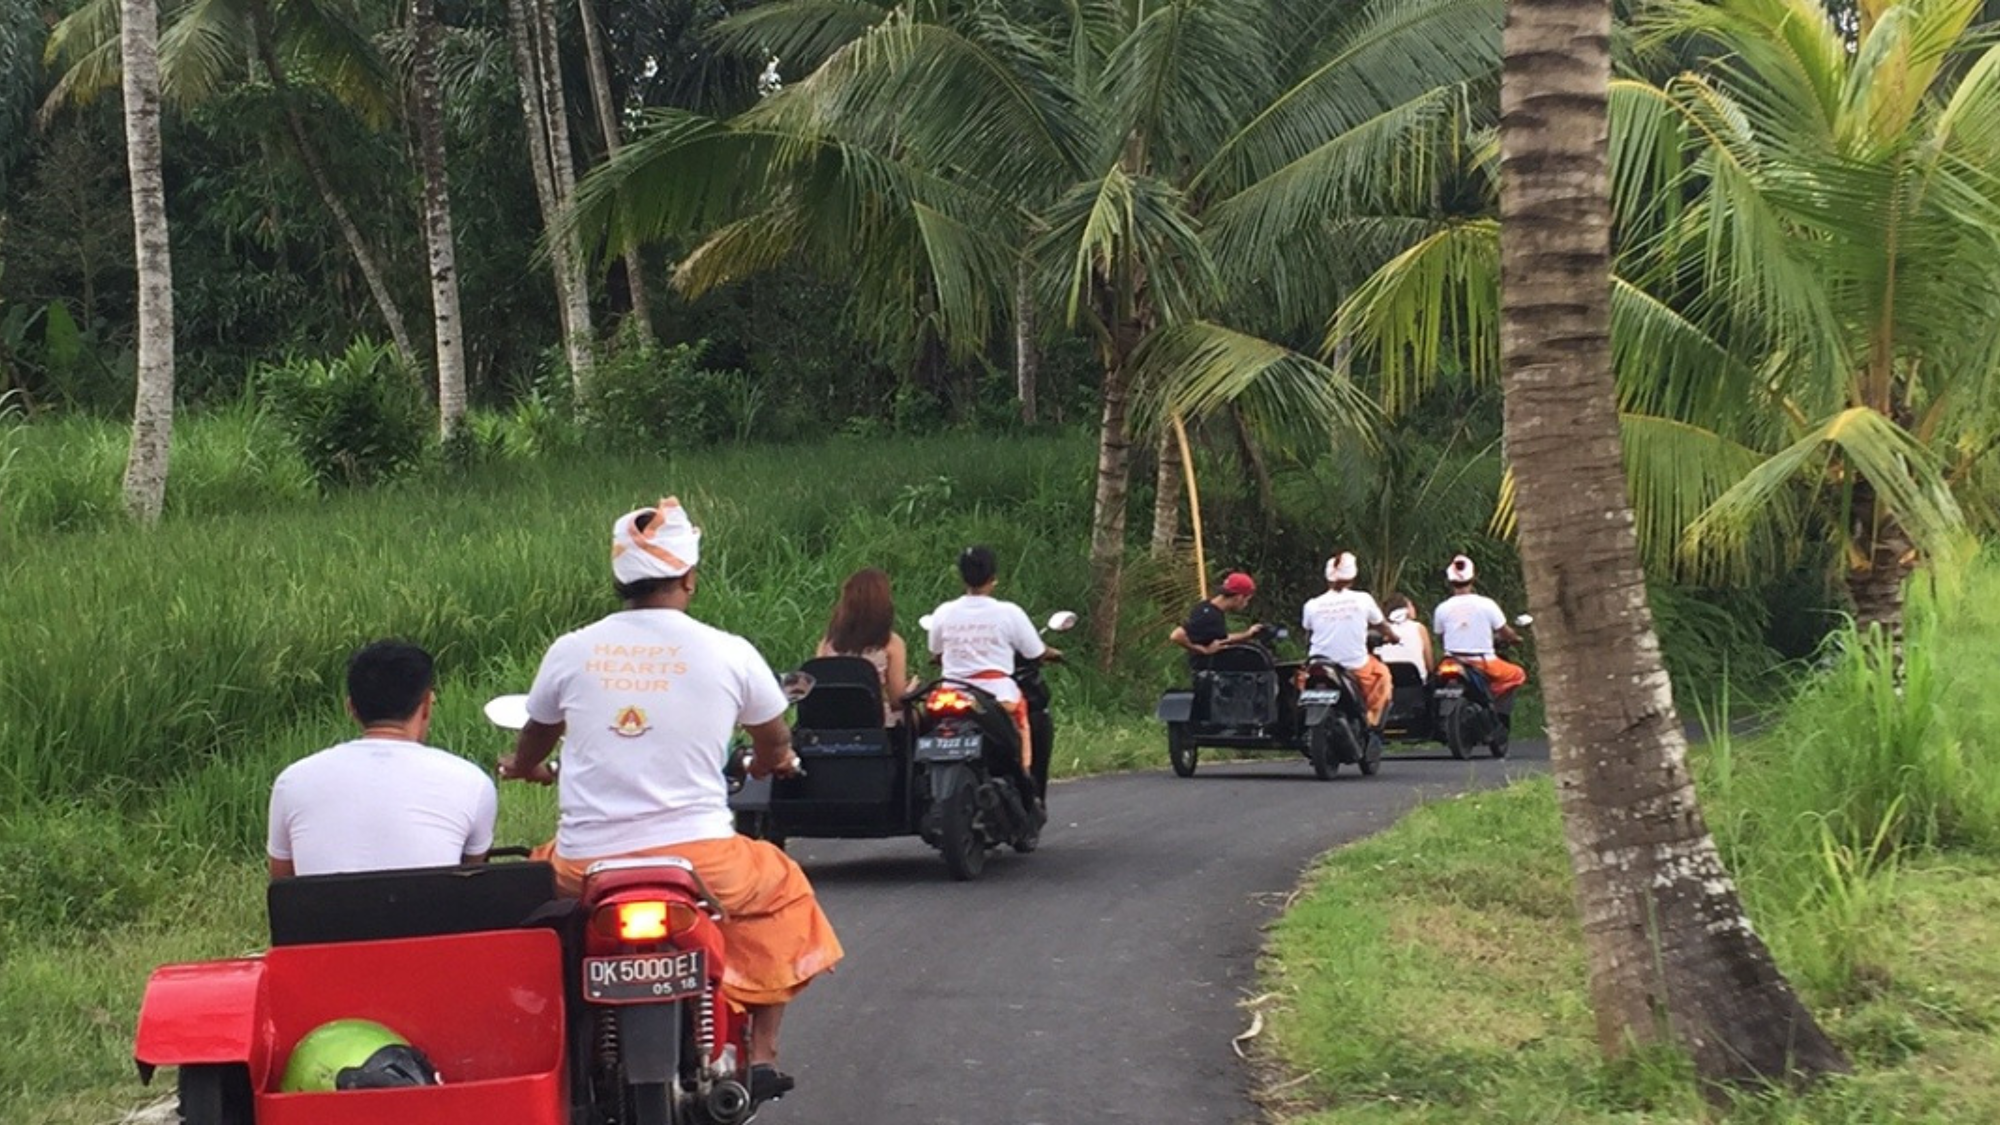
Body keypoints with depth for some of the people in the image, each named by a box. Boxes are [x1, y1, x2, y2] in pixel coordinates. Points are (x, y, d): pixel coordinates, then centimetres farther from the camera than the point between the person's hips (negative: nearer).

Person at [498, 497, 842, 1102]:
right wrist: (766, 764, 43)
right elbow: (775, 745, 17)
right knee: (783, 892, 27)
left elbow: (531, 750, 23)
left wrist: (523, 769, 49)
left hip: (586, 867, 2)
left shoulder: (569, 651, 4)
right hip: (700, 858, -2)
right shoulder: (728, 652, -1)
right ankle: (761, 1056, 22)